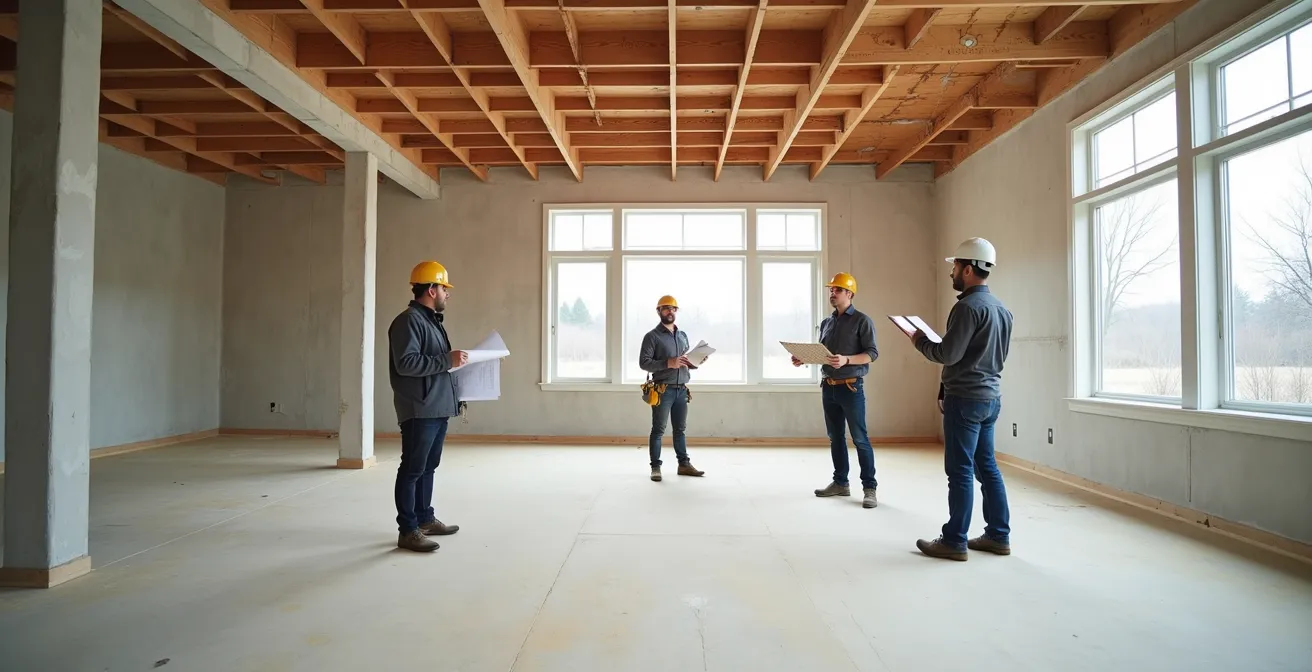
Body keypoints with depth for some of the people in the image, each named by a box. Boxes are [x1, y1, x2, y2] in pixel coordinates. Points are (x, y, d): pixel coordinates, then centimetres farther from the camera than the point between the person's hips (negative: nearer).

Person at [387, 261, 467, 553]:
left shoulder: (432, 320, 19)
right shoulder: (408, 320, -12)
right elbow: (406, 363, -23)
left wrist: (454, 360, 14)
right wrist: (448, 360, -21)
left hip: (438, 408, 10)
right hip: (419, 410, -10)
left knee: (428, 466, 17)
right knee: (412, 469, -2)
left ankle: (425, 519, 28)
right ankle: (408, 531, 5)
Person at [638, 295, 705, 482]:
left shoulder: (683, 335, 17)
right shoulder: (652, 336, -3)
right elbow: (643, 362, -11)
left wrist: (694, 363, 1)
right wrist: (668, 363, -21)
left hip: (681, 389, 6)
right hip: (663, 390, -6)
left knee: (681, 429, 11)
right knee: (658, 430, 0)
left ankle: (684, 464, 19)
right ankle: (655, 467, 5)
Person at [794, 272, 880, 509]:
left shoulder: (862, 320, -5)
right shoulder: (826, 322, 13)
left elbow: (872, 353, -12)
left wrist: (846, 360, -26)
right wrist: (804, 359, 0)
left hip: (851, 387, -6)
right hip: (828, 387, 6)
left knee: (860, 439, -3)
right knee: (835, 437, 11)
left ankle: (869, 488, 4)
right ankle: (840, 483, 21)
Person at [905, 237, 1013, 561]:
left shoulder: (969, 306, -16)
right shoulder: (1001, 308, 13)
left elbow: (948, 354, -19)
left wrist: (920, 340, -2)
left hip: (966, 397, -9)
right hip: (990, 395, 9)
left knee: (960, 471, -3)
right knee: (986, 466, 15)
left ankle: (954, 541, 5)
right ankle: (998, 535, 23)